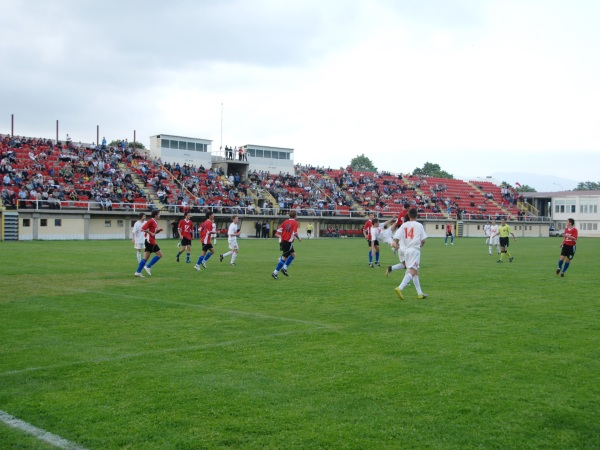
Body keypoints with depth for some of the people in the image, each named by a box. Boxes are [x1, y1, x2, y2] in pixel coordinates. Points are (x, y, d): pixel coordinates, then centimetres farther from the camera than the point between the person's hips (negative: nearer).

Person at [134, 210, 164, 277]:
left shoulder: (155, 222, 16)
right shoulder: (151, 221, -12)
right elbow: (143, 229, -17)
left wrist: (159, 230, 8)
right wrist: (151, 233, -19)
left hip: (150, 241, 9)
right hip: (150, 241, -9)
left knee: (145, 258, 6)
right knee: (160, 254, -5)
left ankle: (138, 272, 4)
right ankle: (148, 267, -4)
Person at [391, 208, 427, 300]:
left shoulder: (404, 225, 8)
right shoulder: (419, 225, -2)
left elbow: (397, 236, -4)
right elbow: (423, 240, 0)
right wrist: (421, 244, 18)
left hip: (406, 250, 6)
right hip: (415, 250, -6)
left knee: (415, 272, 15)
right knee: (412, 271, -12)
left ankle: (419, 293, 19)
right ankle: (400, 288, -31)